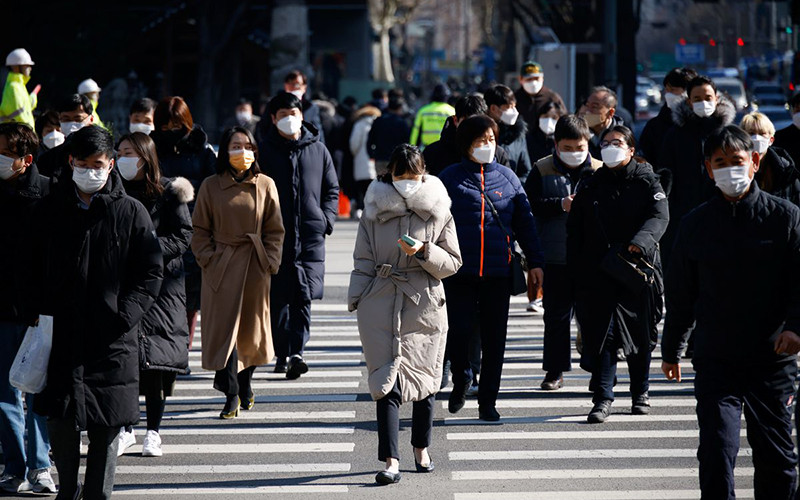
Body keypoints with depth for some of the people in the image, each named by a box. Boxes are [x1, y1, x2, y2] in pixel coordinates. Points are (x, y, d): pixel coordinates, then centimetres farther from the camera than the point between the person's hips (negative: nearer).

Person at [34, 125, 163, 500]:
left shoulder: (130, 212, 1)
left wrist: (126, 313, -10)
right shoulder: (51, 210, 7)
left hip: (112, 339, -1)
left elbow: (151, 272, 2)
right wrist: (42, 314, 1)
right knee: (59, 419, 1)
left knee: (106, 426, 2)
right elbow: (35, 268, 12)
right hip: (61, 334, 2)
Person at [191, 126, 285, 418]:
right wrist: (209, 259, -6)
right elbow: (200, 230, 5)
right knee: (224, 326, -9)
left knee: (252, 326, 10)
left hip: (255, 266, 2)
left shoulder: (265, 185, 3)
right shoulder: (211, 186, 1)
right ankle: (231, 395, -7)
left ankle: (245, 384, 32)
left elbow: (274, 230, 6)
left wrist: (270, 262, -2)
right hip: (221, 267, -1)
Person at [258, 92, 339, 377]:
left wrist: (326, 220, 3)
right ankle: (283, 354, 7)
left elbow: (332, 189, 16)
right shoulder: (264, 151, 6)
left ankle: (296, 352, -10)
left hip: (311, 236, 1)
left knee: (304, 297, -7)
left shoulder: (318, 150, 10)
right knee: (279, 297, 1)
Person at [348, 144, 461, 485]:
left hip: (425, 304, 1)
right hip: (382, 305, -1)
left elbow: (453, 263, 3)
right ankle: (390, 461, -12)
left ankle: (421, 448, 30)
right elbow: (363, 261, 9)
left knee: (424, 378, 10)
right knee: (387, 379, -8)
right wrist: (356, 301, 4)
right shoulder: (375, 210, 3)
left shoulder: (438, 211, 2)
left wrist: (424, 251, -14)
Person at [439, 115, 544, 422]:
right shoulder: (450, 178, 3)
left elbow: (524, 221, 14)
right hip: (459, 272, -2)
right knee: (458, 332, -5)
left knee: (494, 338, 2)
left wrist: (535, 261, 9)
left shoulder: (507, 178, 10)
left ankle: (487, 402, 12)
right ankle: (461, 382, 23)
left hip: (498, 272, 2)